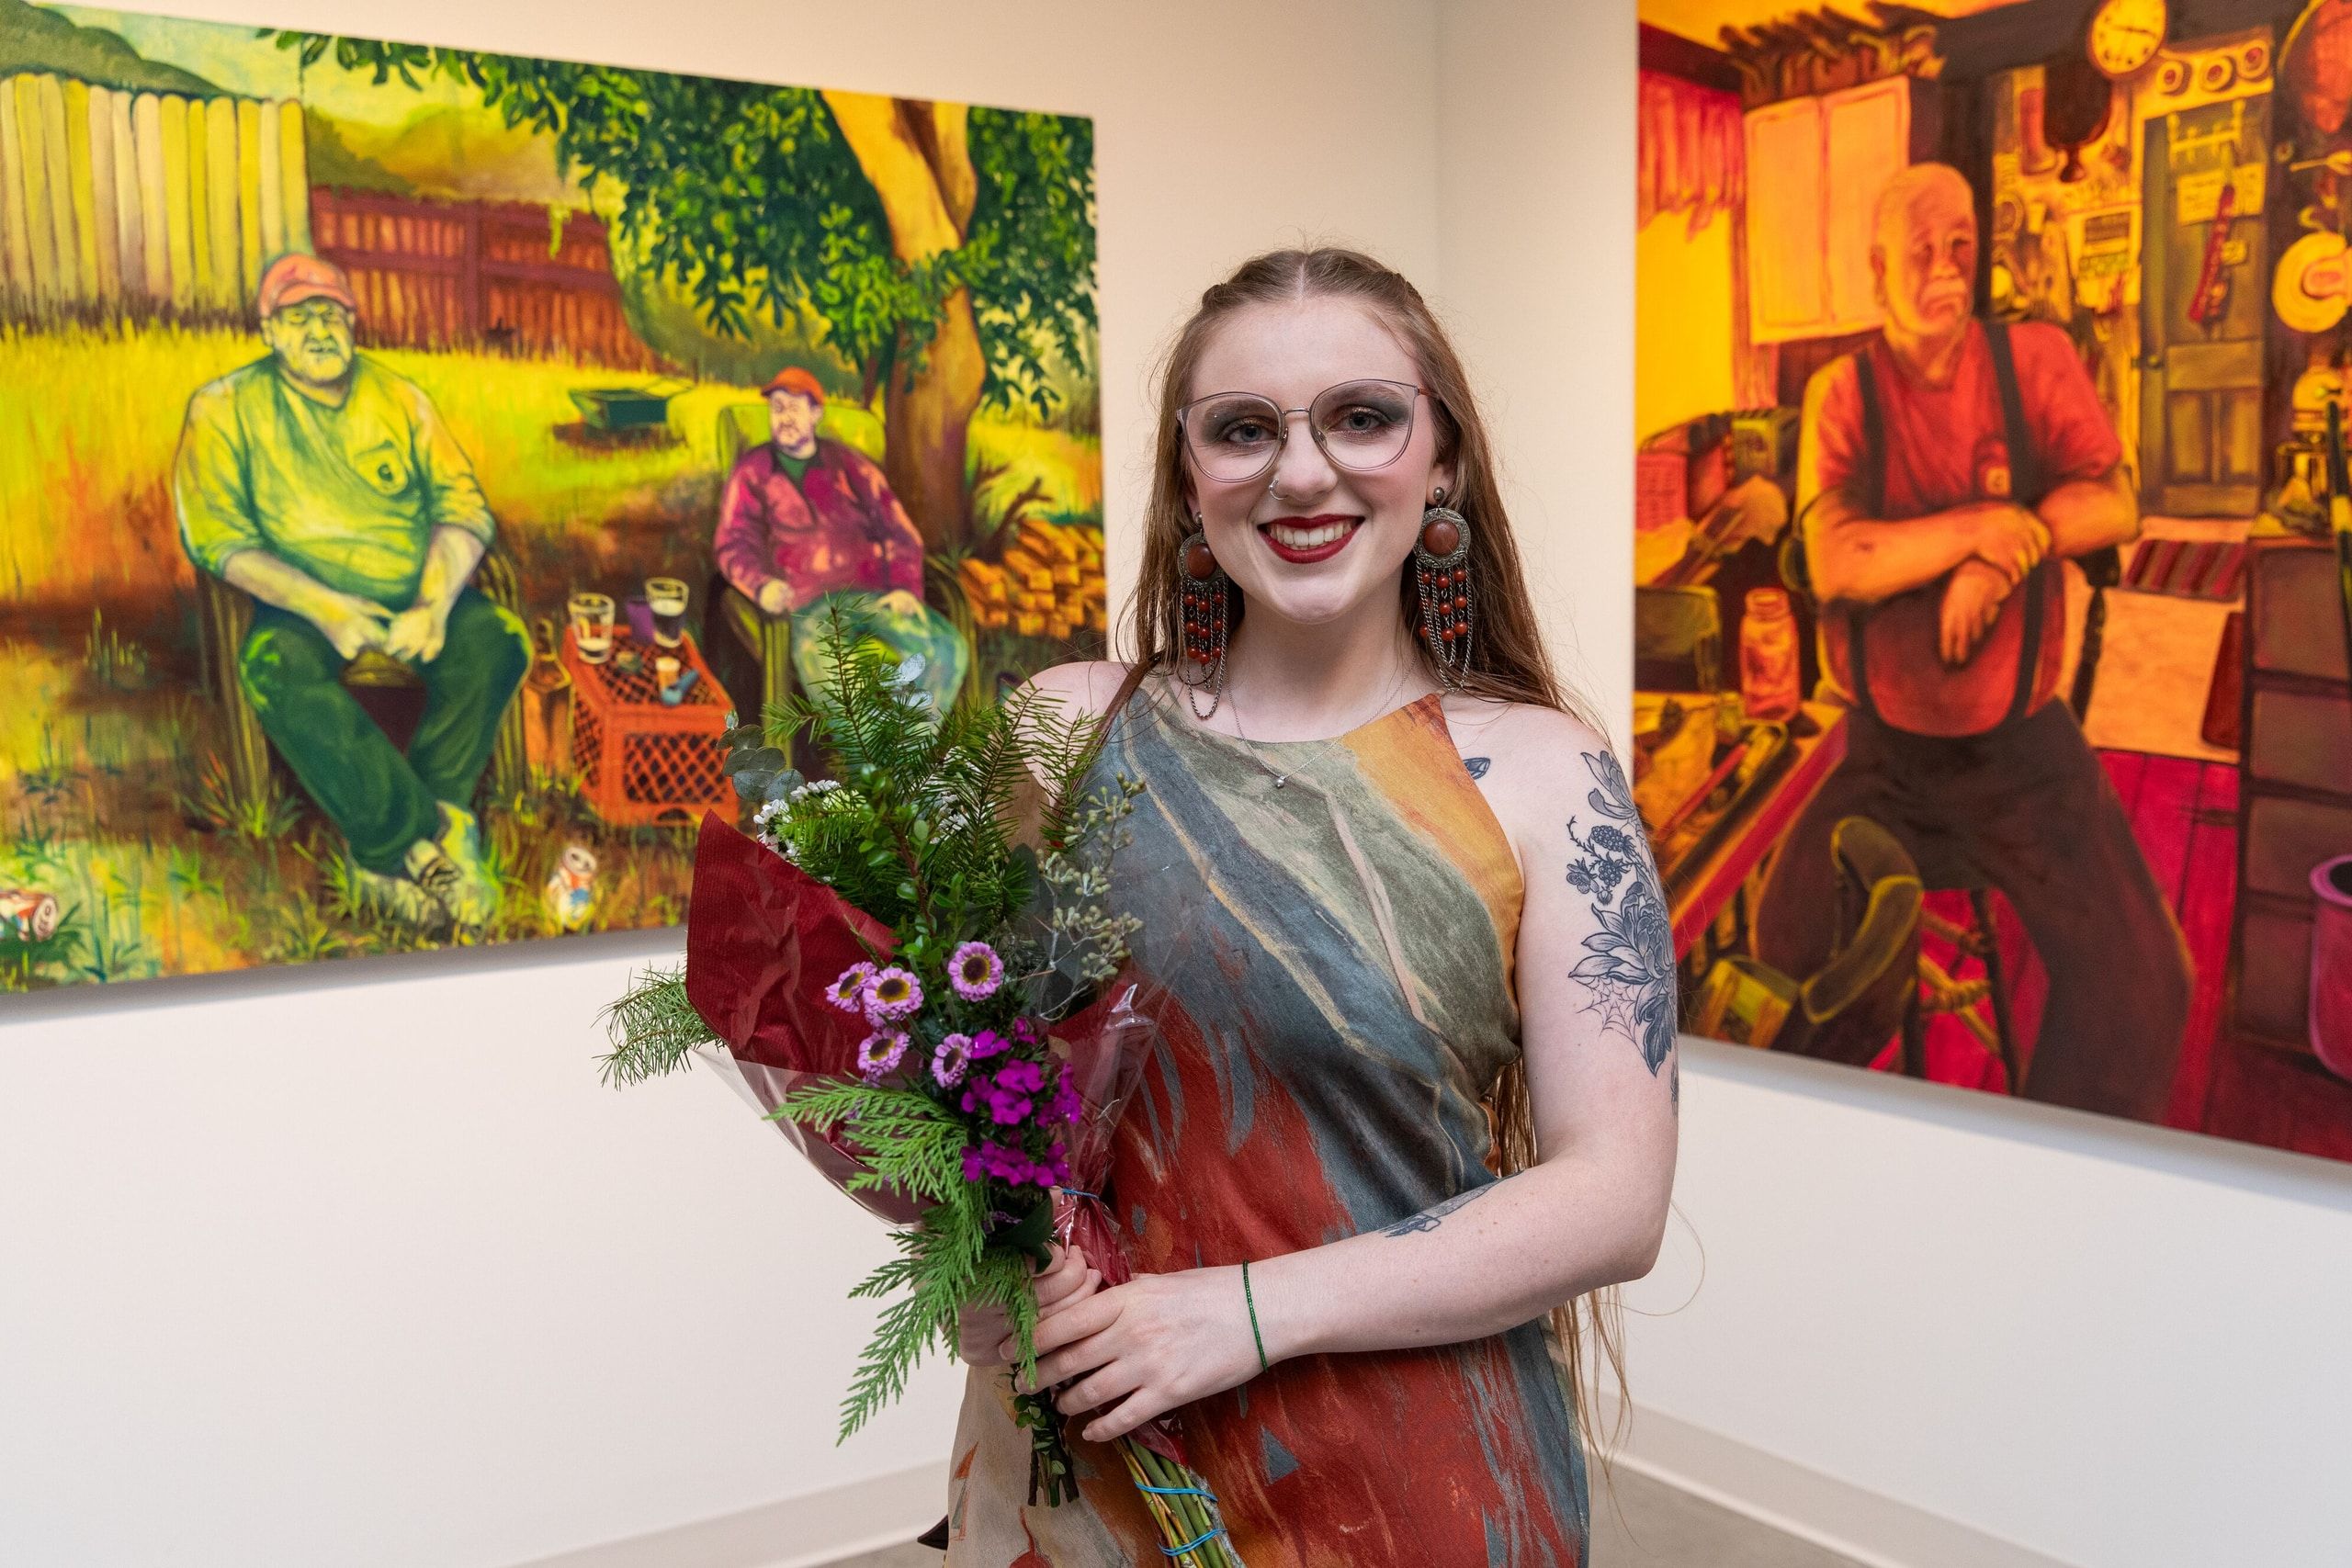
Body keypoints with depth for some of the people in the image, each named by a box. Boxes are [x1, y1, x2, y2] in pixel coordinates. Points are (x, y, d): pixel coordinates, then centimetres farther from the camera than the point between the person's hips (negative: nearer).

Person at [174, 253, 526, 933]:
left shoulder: (399, 398, 10)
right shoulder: (224, 409, 3)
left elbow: (462, 506, 3)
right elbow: (216, 538, -5)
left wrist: (435, 605, -17)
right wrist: (322, 606, -20)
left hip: (416, 592, 2)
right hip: (304, 601, -2)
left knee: (495, 641, -27)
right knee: (277, 669, -35)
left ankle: (392, 848, -20)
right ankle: (431, 835, -30)